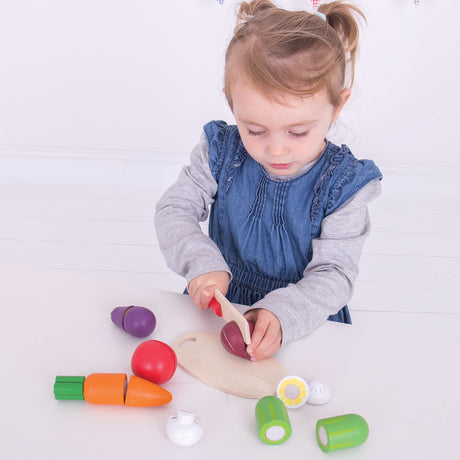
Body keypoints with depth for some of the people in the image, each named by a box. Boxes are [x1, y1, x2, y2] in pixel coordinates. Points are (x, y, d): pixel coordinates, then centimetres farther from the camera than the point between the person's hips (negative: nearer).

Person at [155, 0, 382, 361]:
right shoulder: (220, 153, -8)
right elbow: (174, 210, -4)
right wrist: (202, 263, -23)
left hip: (304, 320, -1)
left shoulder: (343, 186, -14)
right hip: (221, 303, 2)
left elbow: (333, 274, -15)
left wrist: (282, 313, -33)